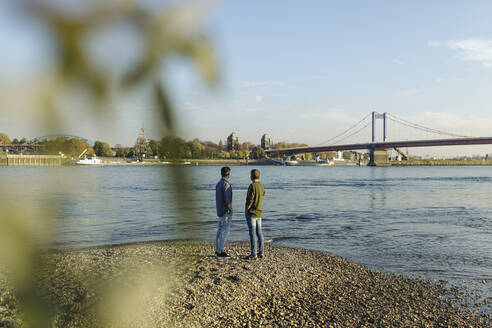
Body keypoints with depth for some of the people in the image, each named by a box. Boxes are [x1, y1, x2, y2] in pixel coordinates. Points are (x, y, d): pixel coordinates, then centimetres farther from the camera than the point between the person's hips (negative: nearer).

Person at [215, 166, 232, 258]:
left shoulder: (218, 184, 10)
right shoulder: (226, 185, -19)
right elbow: (227, 200, -22)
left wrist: (219, 209, 19)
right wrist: (231, 211, -14)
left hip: (220, 211, 9)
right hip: (226, 212, -9)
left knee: (220, 230, 15)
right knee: (224, 231, -6)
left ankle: (218, 249, 23)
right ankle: (220, 252, -5)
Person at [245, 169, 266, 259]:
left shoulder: (252, 186, -18)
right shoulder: (261, 185, 8)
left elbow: (250, 200, -21)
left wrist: (246, 210, -8)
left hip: (251, 213, -8)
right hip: (259, 212, 8)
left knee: (252, 233, -5)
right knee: (259, 232, 11)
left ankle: (253, 254, -4)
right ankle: (261, 252, 14)